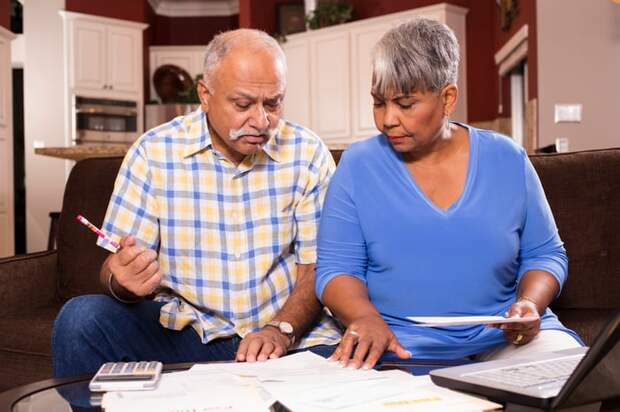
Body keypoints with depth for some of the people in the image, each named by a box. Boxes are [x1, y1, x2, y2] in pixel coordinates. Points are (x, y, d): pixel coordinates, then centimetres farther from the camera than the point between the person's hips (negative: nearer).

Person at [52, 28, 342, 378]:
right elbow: (116, 267, -2)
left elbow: (317, 267, -2)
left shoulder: (308, 154, -2)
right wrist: (123, 281, -27)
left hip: (291, 337, -1)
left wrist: (280, 331, -20)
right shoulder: (154, 152, -3)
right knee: (81, 317, -22)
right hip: (183, 332, 1)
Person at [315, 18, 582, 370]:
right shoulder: (358, 166, 1)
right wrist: (367, 318, -21)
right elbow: (336, 269, 0)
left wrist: (529, 305, -10)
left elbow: (544, 254, 11)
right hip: (400, 349, 0)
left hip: (505, 339, 1)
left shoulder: (508, 159, 5)